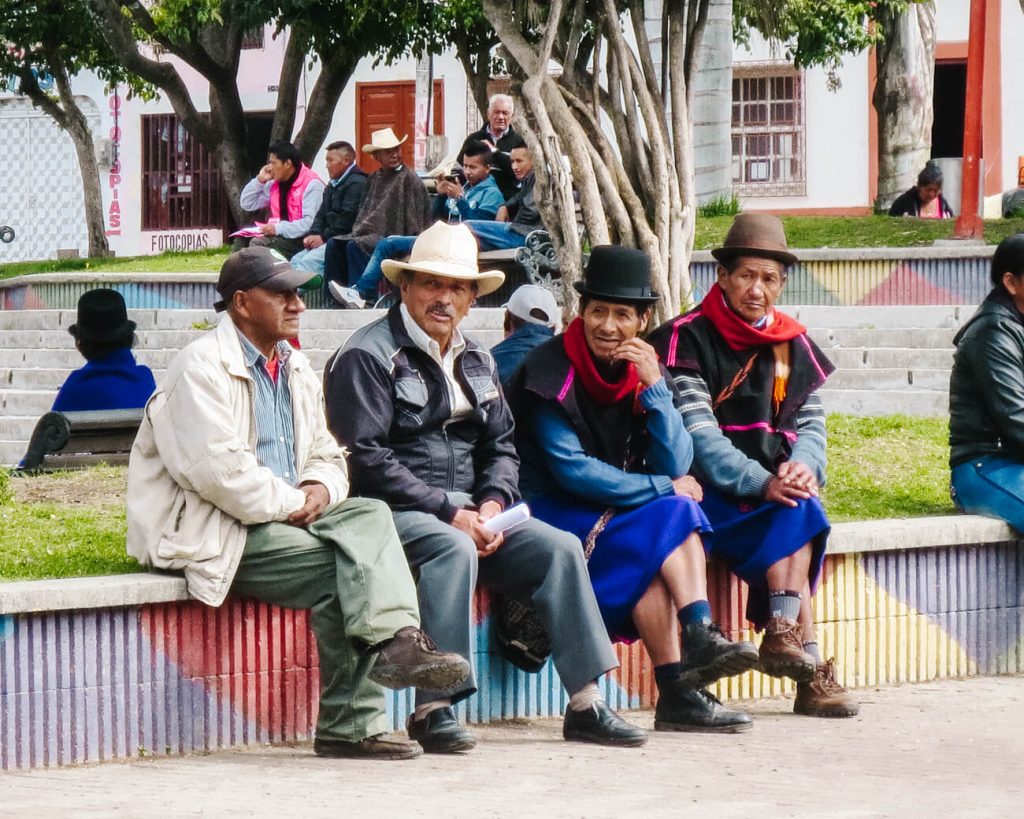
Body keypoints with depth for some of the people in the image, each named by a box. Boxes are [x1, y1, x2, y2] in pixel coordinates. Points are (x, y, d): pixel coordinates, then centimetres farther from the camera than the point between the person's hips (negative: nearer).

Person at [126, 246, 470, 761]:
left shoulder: (296, 370, 19)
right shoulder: (203, 366, -9)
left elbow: (328, 456, 21)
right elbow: (216, 467, -20)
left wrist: (320, 489, -3)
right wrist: (291, 503, -16)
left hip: (283, 518, 8)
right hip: (211, 534, -8)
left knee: (368, 515, -21)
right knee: (343, 568, -26)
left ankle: (397, 640, -34)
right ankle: (348, 725, -26)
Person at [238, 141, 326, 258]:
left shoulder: (311, 184, -12)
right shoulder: (275, 183, 15)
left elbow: (310, 223, -22)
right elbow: (247, 204, 21)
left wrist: (278, 228, -27)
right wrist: (259, 180, 7)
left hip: (301, 240, -8)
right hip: (278, 236, 8)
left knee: (257, 244, -29)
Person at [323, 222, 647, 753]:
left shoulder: (476, 361, 19)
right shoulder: (368, 356, -6)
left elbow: (500, 446, 20)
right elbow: (366, 459, -15)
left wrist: (492, 504, -3)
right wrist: (449, 513, -19)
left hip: (467, 514, 7)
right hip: (394, 512, -7)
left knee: (559, 547, -11)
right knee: (454, 549, -36)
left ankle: (585, 706, -10)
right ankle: (432, 709, -36)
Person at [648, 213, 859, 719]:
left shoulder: (794, 346, 15)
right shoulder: (686, 340, -3)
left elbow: (811, 423, 10)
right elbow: (697, 433, -12)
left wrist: (803, 467, -14)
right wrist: (759, 483, -24)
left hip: (775, 487, 5)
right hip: (709, 493, -5)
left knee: (796, 515, -30)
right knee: (795, 518, -29)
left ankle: (783, 636, -27)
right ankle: (809, 665, -31)